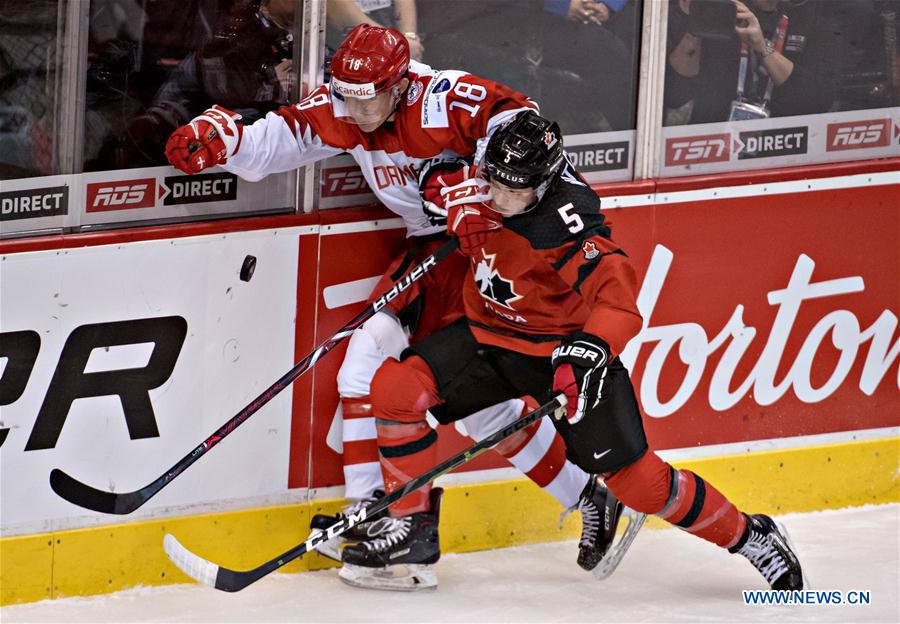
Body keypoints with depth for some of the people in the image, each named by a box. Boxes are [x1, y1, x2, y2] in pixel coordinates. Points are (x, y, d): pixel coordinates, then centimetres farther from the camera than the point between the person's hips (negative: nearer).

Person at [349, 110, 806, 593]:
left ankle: (750, 535, 11)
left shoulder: (570, 223, -30)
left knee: (634, 477, -9)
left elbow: (616, 294, -42)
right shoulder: (486, 191, -9)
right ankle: (414, 528, -1)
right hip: (491, 332, 6)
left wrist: (588, 353, -57)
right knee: (396, 386, -14)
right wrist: (457, 200, -5)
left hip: (564, 348, -6)